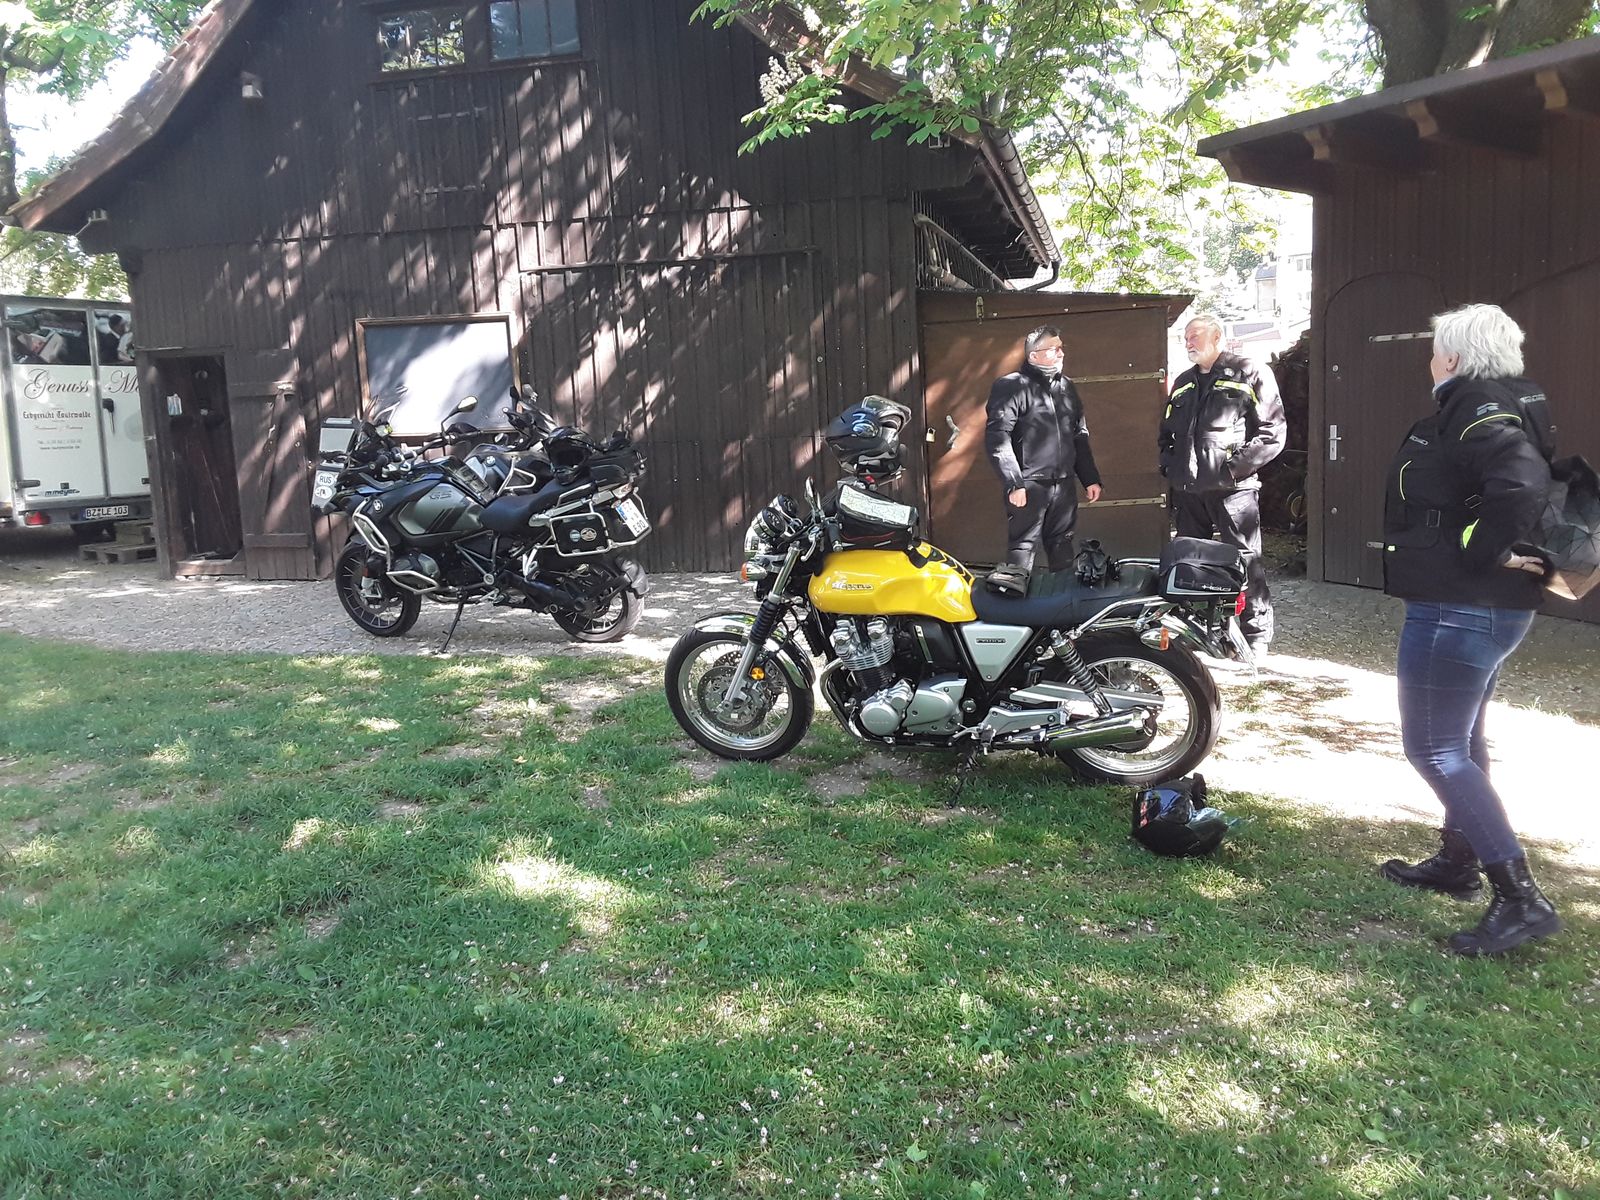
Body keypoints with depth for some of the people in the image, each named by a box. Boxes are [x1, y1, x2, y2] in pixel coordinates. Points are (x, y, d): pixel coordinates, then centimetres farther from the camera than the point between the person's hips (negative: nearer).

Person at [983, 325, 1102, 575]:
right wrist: (1013, 484, -19)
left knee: (1062, 549, 11)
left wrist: (1090, 479, 15)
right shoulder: (1011, 386, -7)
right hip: (1028, 486, -6)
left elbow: (1080, 437, 21)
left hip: (1064, 485, 6)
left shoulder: (1066, 387, 15)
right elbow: (997, 439, -14)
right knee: (1022, 549, -4)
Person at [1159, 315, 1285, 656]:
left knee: (1244, 563, -5)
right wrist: (1170, 466, 11)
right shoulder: (1183, 384, 19)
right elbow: (1166, 432, 28)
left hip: (1231, 488, -7)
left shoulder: (1249, 375, -1)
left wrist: (1235, 466, -15)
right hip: (1187, 489, 7)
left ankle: (1256, 638, 1)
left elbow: (1272, 433, -7)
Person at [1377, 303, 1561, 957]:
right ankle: (1457, 861, 36)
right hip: (1495, 608, 11)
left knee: (1433, 748, -6)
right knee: (1461, 738, 22)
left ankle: (1520, 898, -5)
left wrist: (1487, 552, -23)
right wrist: (1495, 556, 12)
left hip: (1455, 608, -11)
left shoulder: (1475, 410, -19)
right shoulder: (1509, 405, 12)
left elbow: (1521, 484, -35)